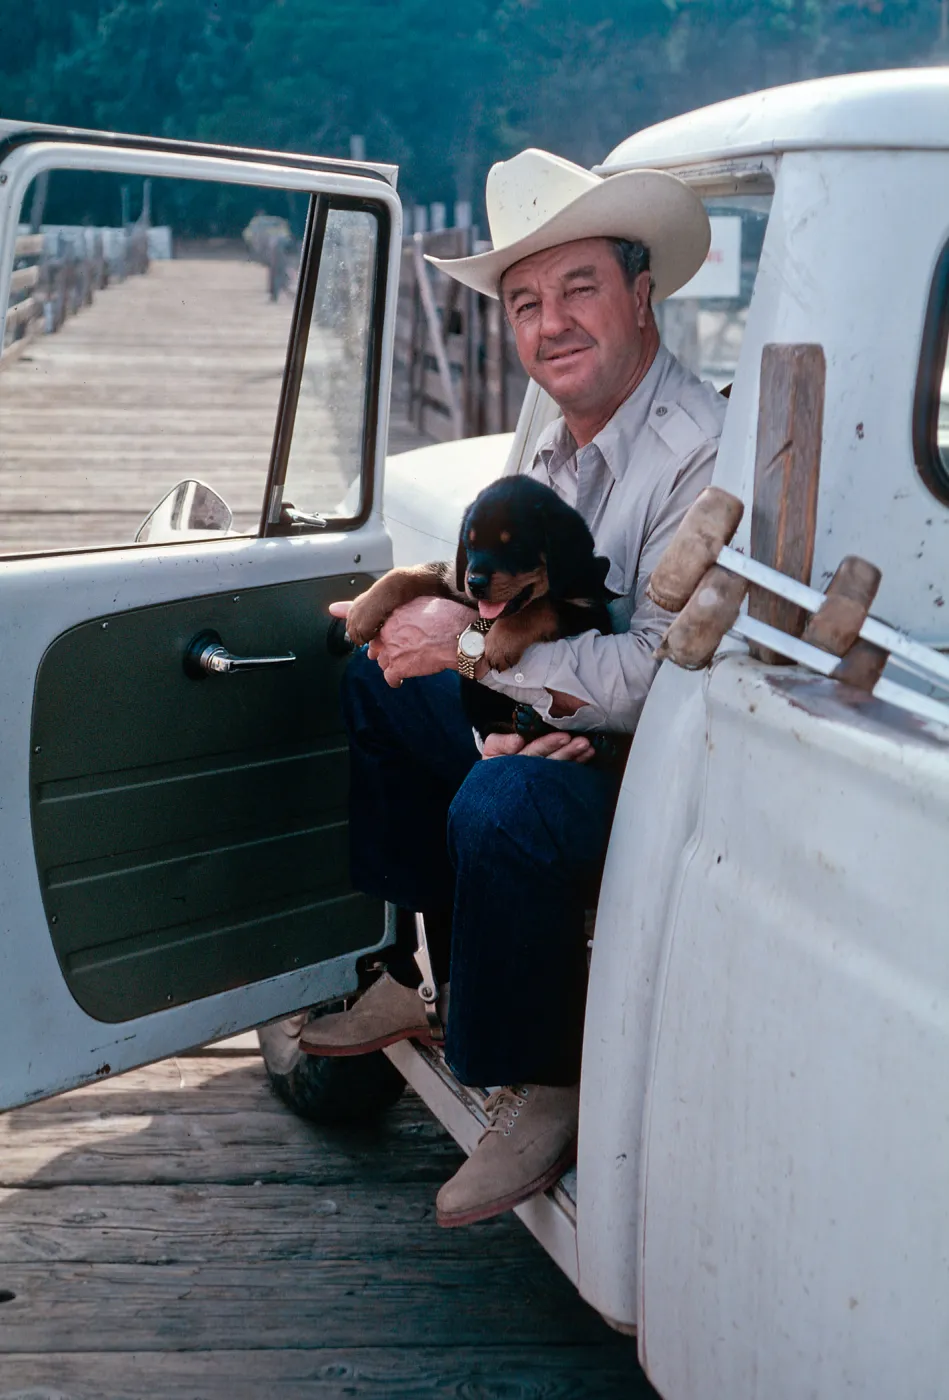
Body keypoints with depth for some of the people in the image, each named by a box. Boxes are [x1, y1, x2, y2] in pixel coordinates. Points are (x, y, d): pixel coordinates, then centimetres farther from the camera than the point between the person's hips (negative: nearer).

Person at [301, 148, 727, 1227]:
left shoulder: (703, 452, -23)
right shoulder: (564, 440, 7)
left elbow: (662, 673, -30)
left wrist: (475, 640, -22)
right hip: (570, 725, 10)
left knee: (501, 805, -36)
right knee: (381, 679, 14)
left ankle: (544, 1092, -10)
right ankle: (426, 973, 18)